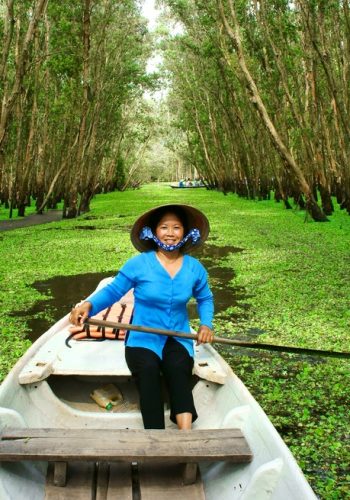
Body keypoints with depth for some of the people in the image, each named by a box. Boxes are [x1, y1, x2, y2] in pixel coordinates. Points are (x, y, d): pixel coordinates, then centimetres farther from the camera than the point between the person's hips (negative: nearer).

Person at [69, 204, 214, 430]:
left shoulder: (195, 268, 5)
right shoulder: (138, 264, -6)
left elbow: (205, 299, 20)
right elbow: (112, 291, -2)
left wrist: (206, 324, 2)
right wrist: (88, 304, -22)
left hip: (178, 339, 3)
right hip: (143, 339, -2)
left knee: (179, 369, -31)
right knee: (148, 369, -33)